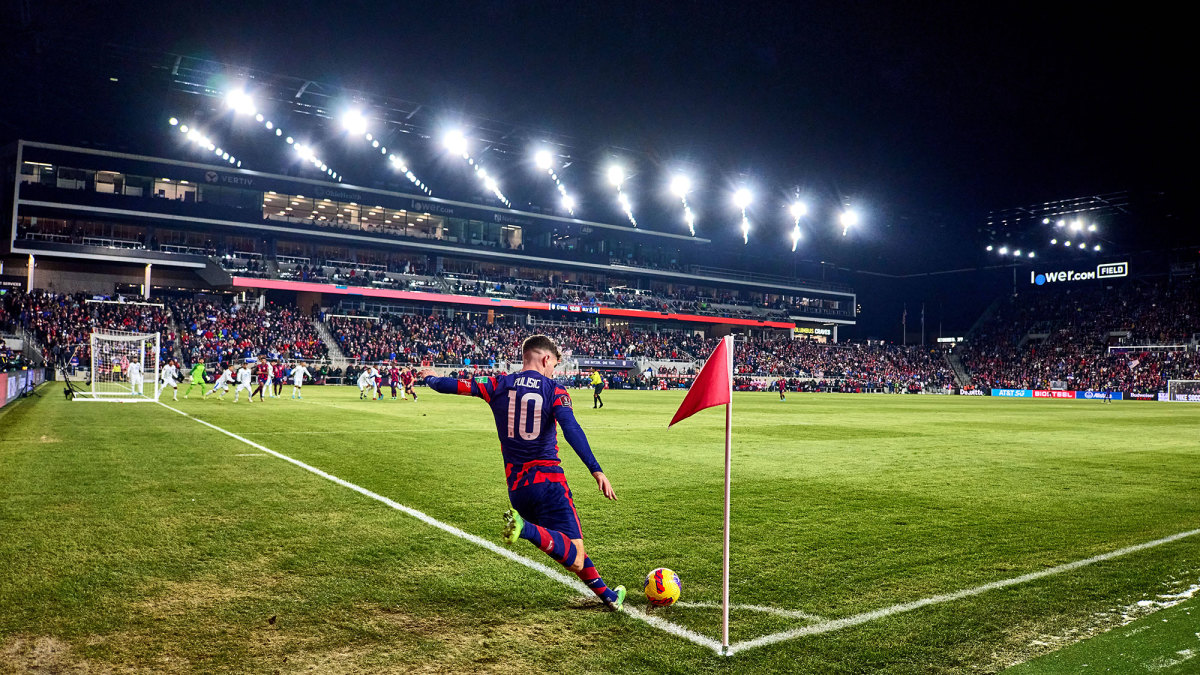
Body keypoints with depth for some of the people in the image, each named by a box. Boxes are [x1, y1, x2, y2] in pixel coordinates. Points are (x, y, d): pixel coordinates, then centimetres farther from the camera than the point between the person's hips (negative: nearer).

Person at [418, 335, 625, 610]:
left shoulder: (499, 385, 6)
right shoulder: (554, 391, -3)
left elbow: (453, 386, 10)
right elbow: (572, 431, -18)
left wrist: (430, 377, 31)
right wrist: (596, 471, -22)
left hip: (516, 485, 5)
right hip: (548, 479, -5)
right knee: (573, 556, -13)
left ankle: (606, 595, 22)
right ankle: (528, 529, -35)